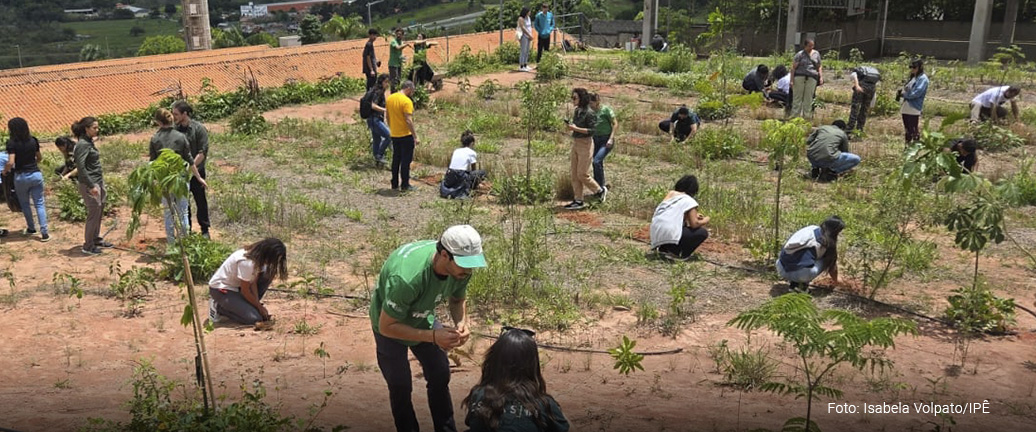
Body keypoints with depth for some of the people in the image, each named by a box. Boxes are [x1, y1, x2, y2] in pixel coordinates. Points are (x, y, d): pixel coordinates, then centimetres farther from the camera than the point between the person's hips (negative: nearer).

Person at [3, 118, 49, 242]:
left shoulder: (12, 142, -12)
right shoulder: (33, 140, 2)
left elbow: (10, 162, -20)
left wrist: (5, 171, -1)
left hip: (21, 177, -3)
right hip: (36, 174, 3)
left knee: (24, 203, 19)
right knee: (39, 204, 4)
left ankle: (31, 228, 31)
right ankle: (44, 233, -3)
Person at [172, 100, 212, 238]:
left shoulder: (199, 128, -11)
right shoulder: (175, 129, 1)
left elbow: (203, 152, -14)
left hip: (196, 171, -4)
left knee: (200, 201, 7)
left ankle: (205, 230, 18)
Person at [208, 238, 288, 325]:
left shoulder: (257, 255, -7)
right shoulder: (246, 263, -32)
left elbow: (253, 283, -3)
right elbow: (245, 291, -22)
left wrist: (258, 304, -12)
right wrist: (260, 307, -10)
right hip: (221, 289, -9)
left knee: (267, 274, -6)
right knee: (254, 318, -19)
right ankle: (218, 307, -1)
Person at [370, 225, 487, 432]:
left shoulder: (459, 267, -26)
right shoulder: (407, 278, -45)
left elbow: (458, 300, -4)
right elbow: (386, 327, -33)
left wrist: (461, 323, -25)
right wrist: (433, 336, -40)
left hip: (424, 319, 5)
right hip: (391, 324, -5)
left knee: (440, 377, 9)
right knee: (401, 387, 2)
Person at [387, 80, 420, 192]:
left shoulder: (389, 99, 5)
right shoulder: (407, 101, -18)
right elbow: (409, 121, -22)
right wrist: (415, 137, -17)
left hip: (394, 135, 7)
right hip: (405, 135, -7)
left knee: (396, 159, 15)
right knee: (406, 160, 2)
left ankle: (395, 184, 20)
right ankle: (405, 185, 6)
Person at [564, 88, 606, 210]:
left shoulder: (590, 113, -14)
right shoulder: (577, 111, 9)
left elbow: (591, 130, -17)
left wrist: (575, 128, -22)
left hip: (585, 144, -8)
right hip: (575, 144, 8)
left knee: (582, 174, -4)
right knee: (574, 175, 7)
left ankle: (600, 191, 18)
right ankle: (578, 201, 13)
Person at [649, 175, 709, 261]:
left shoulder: (671, 193, 16)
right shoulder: (690, 201, -2)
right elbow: (694, 224, -8)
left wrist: (694, 215, 29)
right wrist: (705, 220, 13)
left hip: (655, 233, 8)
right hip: (669, 234, -8)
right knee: (703, 233, 3)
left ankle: (663, 248, 19)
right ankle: (677, 254, 1)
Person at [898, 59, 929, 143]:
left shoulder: (923, 78, -9)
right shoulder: (912, 77, 18)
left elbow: (916, 93, -19)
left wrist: (903, 94, -8)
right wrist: (900, 91, -2)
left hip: (914, 109, -9)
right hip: (905, 108, 9)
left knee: (914, 131, -5)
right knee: (907, 130, 17)